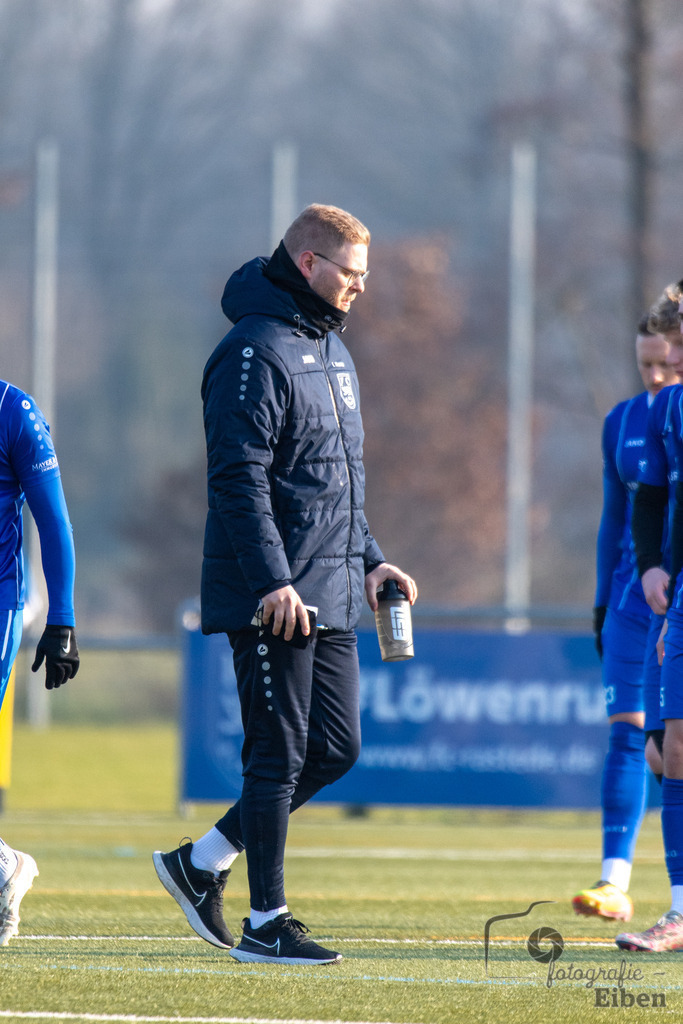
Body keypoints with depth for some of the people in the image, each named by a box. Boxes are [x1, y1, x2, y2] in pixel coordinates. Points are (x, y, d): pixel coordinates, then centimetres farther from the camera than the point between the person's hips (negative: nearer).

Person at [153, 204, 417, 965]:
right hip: (271, 601, -9)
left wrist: (369, 560, 19)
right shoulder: (255, 352, -12)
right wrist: (273, 581, -25)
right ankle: (266, 924, 1)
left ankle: (203, 861, 19)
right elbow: (240, 477, -19)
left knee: (335, 748, 8)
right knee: (279, 754, -5)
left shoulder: (331, 349, 18)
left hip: (330, 598, 9)